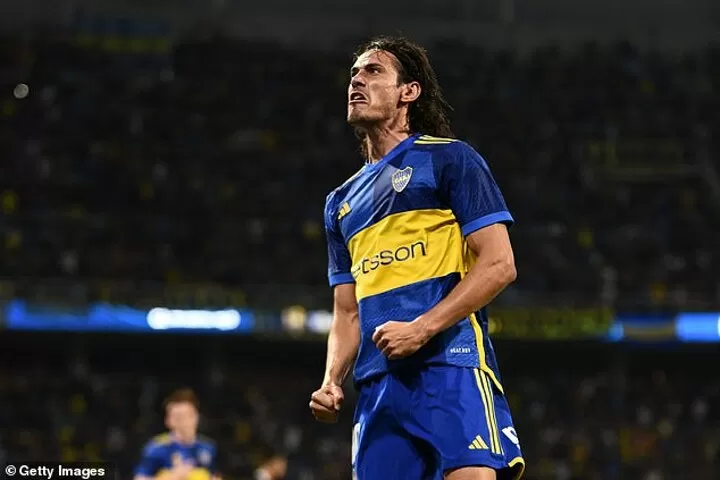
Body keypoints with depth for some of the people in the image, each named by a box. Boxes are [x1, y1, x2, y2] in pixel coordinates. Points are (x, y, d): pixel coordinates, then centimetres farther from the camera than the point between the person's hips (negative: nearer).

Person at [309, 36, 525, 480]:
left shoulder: (449, 158, 5)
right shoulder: (342, 202, 24)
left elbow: (499, 265, -4)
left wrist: (421, 329, -14)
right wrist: (332, 381, 6)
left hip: (450, 365, -6)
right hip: (377, 386, 6)